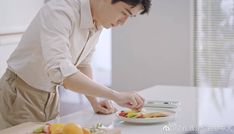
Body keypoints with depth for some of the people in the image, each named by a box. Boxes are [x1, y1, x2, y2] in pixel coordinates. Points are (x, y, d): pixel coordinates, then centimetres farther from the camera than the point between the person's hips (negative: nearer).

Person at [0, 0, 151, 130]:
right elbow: (59, 70, -41)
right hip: (19, 95, -7)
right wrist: (115, 95, -42)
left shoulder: (99, 22, -2)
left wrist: (95, 102, 0)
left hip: (51, 97, 7)